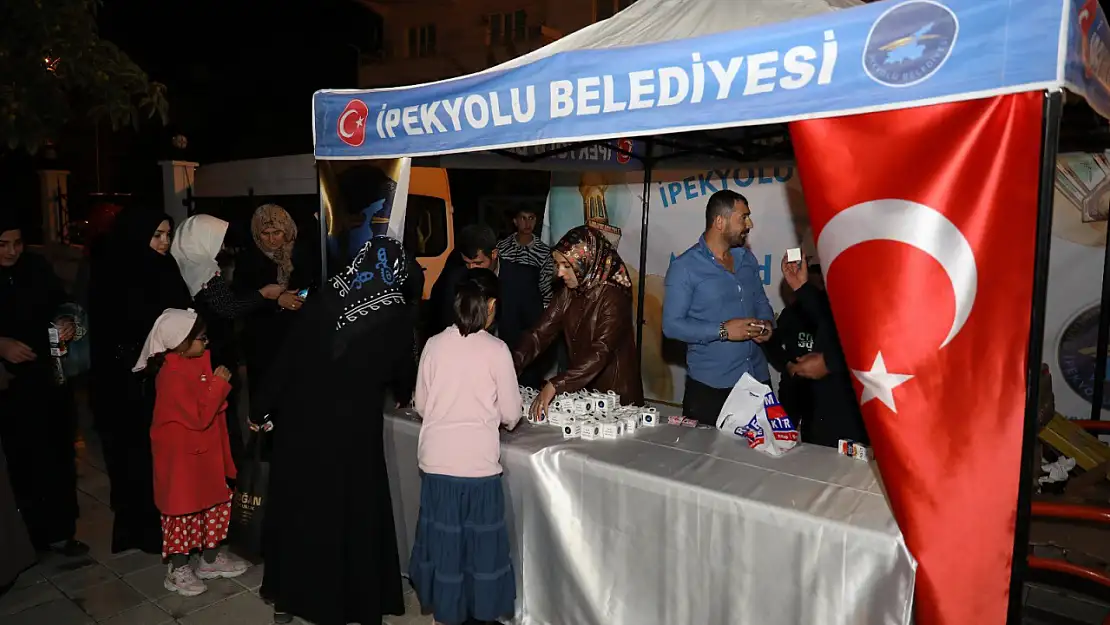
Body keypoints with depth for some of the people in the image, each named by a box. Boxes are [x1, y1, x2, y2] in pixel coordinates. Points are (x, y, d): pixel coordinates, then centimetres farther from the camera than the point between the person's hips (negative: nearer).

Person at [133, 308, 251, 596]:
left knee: (216, 502, 16)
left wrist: (219, 383, 0)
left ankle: (210, 559, 31)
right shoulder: (173, 377, -26)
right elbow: (200, 417, -25)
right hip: (181, 455, -8)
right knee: (182, 510, 6)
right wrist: (219, 384, -22)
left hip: (207, 451, 9)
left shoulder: (198, 361, 1)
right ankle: (177, 570, 22)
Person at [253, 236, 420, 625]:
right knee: (352, 510, 13)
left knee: (299, 504, 18)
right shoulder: (397, 316, -6)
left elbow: (287, 357, -5)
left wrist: (262, 409, 6)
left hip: (302, 420, 2)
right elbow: (404, 370, 10)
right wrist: (403, 396, 32)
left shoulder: (323, 300, -5)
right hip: (354, 429, -2)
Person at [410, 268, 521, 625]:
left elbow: (421, 404, 6)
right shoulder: (496, 350, -10)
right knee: (479, 542, 12)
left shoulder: (434, 344, -2)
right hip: (478, 464, -3)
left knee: (443, 539, 16)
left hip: (437, 461, 3)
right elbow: (511, 414, -5)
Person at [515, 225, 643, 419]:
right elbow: (540, 334, -7)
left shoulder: (613, 298, -20)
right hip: (580, 390, 6)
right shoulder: (568, 295, 0)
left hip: (616, 394, -5)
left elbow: (600, 353, -30)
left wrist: (554, 386, -37)